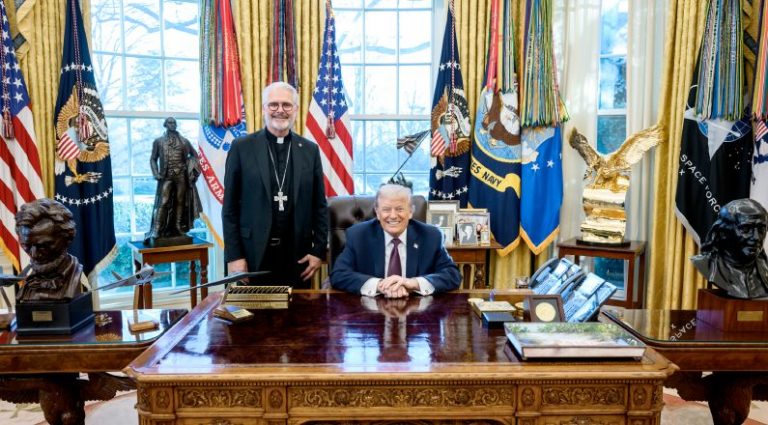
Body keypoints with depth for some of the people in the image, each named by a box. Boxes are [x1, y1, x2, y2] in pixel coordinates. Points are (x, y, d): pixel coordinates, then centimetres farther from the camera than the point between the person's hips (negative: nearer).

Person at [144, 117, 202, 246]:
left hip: (182, 176, 2)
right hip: (166, 177, -2)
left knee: (180, 202, 4)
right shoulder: (158, 141, 8)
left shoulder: (184, 141, 11)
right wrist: (156, 173, -7)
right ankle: (157, 232, -9)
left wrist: (192, 170, 2)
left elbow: (194, 155, 15)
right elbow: (153, 159, 7)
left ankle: (178, 229, 10)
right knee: (163, 203, -9)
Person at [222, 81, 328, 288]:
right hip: (253, 255, -1)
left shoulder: (310, 150, 6)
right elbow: (230, 207, 1)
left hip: (297, 256, 2)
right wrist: (233, 255, -5)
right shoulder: (242, 147, 1)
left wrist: (319, 250, 1)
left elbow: (319, 206, 8)